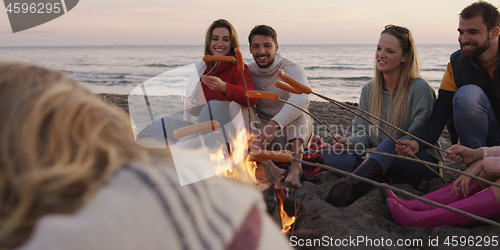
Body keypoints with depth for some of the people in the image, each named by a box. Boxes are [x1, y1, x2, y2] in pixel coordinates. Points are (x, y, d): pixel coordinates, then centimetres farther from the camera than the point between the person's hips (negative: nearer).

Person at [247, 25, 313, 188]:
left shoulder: (292, 70, -13)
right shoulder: (247, 72, 0)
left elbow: (302, 98, -35)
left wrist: (274, 124, -50)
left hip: (296, 132, -2)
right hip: (264, 133, 2)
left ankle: (296, 163, -46)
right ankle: (267, 165, -44)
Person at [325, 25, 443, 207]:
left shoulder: (421, 89, -9)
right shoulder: (368, 90, 8)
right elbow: (363, 133, 9)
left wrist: (382, 152, -24)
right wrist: (351, 143, -15)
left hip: (422, 161, -5)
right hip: (380, 157, 5)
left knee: (390, 143, -41)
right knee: (330, 156, -17)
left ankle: (351, 187, -59)